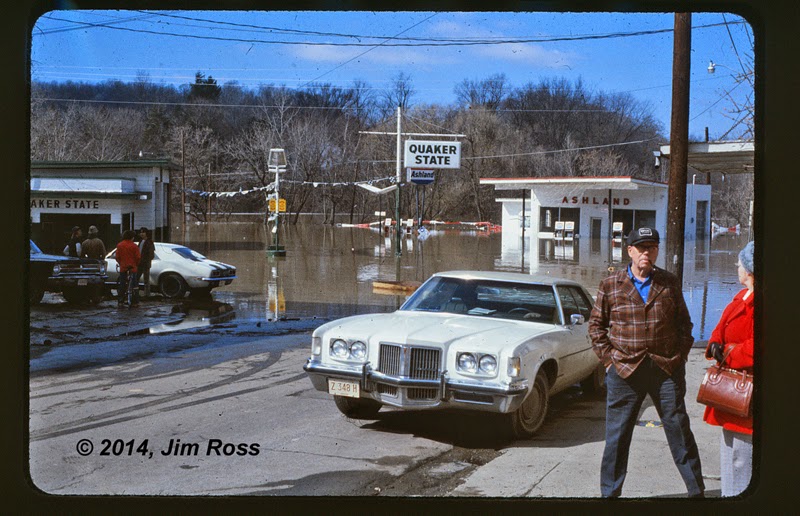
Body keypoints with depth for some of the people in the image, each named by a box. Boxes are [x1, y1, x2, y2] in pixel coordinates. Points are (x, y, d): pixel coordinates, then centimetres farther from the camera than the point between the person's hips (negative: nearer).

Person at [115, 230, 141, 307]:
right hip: (132, 268, -2)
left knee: (122, 285, 7)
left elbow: (117, 257, 4)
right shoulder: (134, 246, -7)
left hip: (123, 268, 2)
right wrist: (136, 264, 13)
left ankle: (120, 301, 4)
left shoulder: (119, 245, 2)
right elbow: (138, 257, -6)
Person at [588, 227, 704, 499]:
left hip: (667, 370, 1)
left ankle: (697, 491, 19)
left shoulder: (670, 283, 8)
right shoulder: (610, 285, 3)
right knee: (617, 435, 4)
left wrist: (681, 354, 4)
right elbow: (596, 324, 8)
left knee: (680, 431, 7)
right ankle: (609, 492, 16)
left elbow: (684, 322, 15)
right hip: (624, 371, -1)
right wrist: (609, 357, 0)